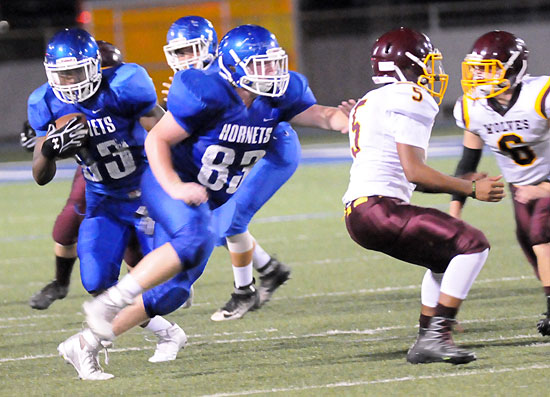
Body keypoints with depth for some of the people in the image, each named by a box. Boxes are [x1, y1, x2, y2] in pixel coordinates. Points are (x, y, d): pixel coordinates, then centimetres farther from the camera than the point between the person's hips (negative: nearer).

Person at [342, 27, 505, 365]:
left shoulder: (372, 102, 25)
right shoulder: (411, 100, -6)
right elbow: (413, 172, -13)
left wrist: (460, 183, 21)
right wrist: (470, 189, -4)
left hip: (358, 216, 10)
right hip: (380, 209, -10)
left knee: (447, 257, 24)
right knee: (473, 244, -12)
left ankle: (426, 343, 20)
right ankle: (438, 335, -18)